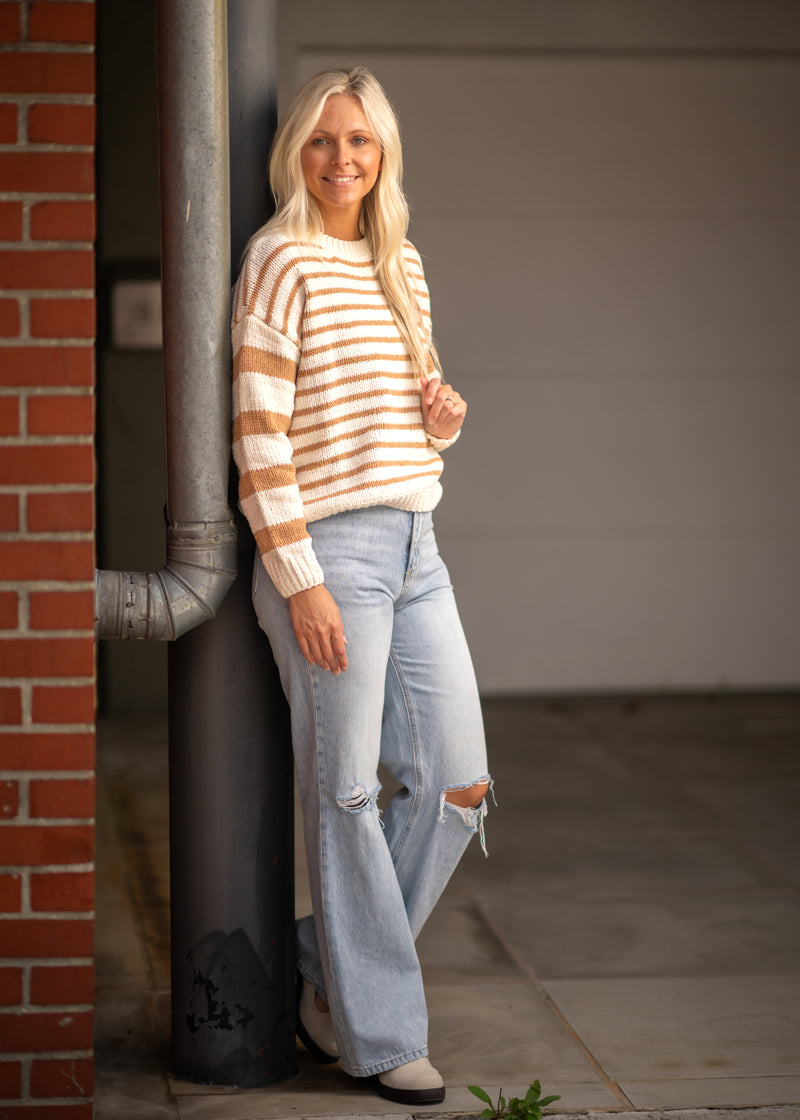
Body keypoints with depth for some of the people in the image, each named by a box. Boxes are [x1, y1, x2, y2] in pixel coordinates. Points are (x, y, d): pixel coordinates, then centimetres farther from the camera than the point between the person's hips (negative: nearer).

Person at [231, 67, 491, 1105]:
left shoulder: (403, 264, 15)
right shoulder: (283, 261, -8)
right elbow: (259, 435, -13)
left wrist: (444, 414, 1)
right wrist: (300, 580, -17)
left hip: (415, 549, 8)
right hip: (327, 550, -8)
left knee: (458, 785, 8)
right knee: (347, 795, 0)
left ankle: (330, 974, 24)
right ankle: (378, 1033, 12)